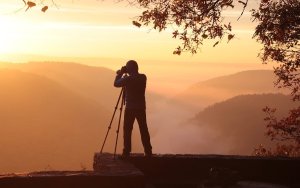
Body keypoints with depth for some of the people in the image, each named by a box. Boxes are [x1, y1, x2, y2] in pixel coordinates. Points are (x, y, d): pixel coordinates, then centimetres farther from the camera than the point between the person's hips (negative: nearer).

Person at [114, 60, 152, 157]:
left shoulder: (128, 79, -14)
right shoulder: (143, 77, 3)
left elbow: (116, 83, -2)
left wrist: (120, 73, 9)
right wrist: (123, 74, 19)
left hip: (130, 108, -5)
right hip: (141, 108, 5)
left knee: (127, 130, 2)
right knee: (144, 130, 9)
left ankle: (126, 152, -1)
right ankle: (148, 152, 11)